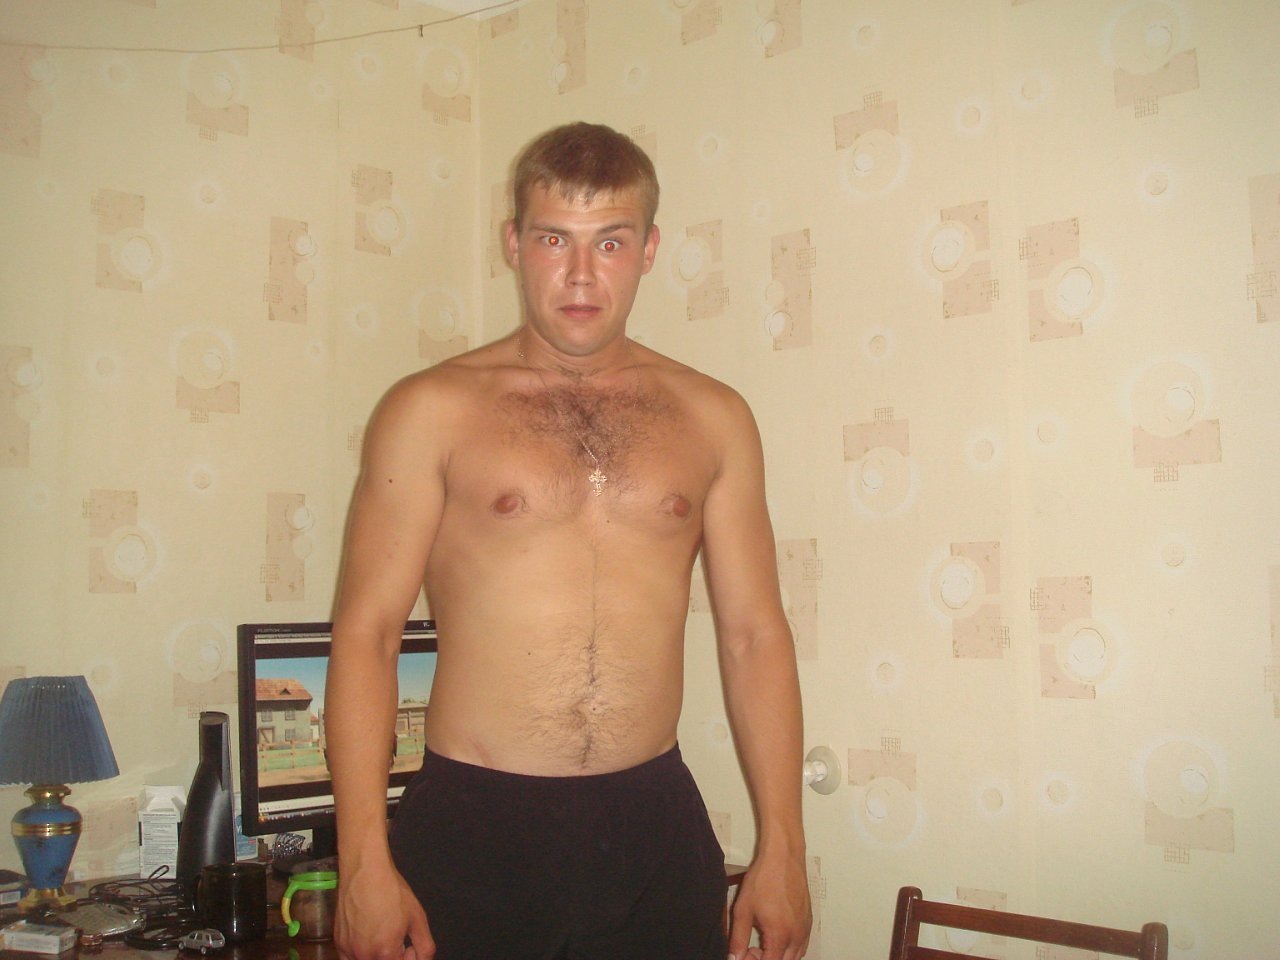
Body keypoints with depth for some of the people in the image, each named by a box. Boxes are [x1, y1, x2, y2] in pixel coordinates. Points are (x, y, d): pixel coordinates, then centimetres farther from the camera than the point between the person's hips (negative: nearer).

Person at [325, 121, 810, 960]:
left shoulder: (712, 418, 6)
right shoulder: (432, 411, -2)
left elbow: (755, 635, 6)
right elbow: (366, 633, -4)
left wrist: (782, 849, 4)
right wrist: (364, 860, -10)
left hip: (656, 826, 2)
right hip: (474, 824, -2)